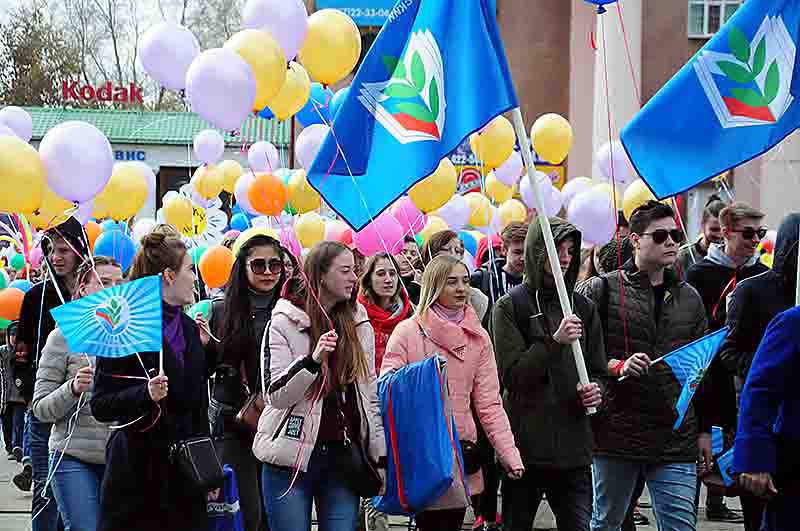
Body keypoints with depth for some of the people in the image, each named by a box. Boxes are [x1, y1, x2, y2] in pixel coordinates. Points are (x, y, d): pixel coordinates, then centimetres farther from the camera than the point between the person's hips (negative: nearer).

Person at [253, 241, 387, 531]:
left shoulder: (360, 325, 8)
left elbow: (370, 394, 11)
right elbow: (276, 396, -10)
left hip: (344, 459, 3)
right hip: (292, 458, -3)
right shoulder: (285, 323, -4)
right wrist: (313, 360, -26)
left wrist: (380, 458, 7)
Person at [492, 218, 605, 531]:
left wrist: (595, 390, -6)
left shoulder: (583, 307, 11)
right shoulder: (511, 306, -1)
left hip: (573, 446, 3)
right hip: (525, 444, -3)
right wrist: (554, 342, -19)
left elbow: (598, 370, 17)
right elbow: (511, 375, -9)